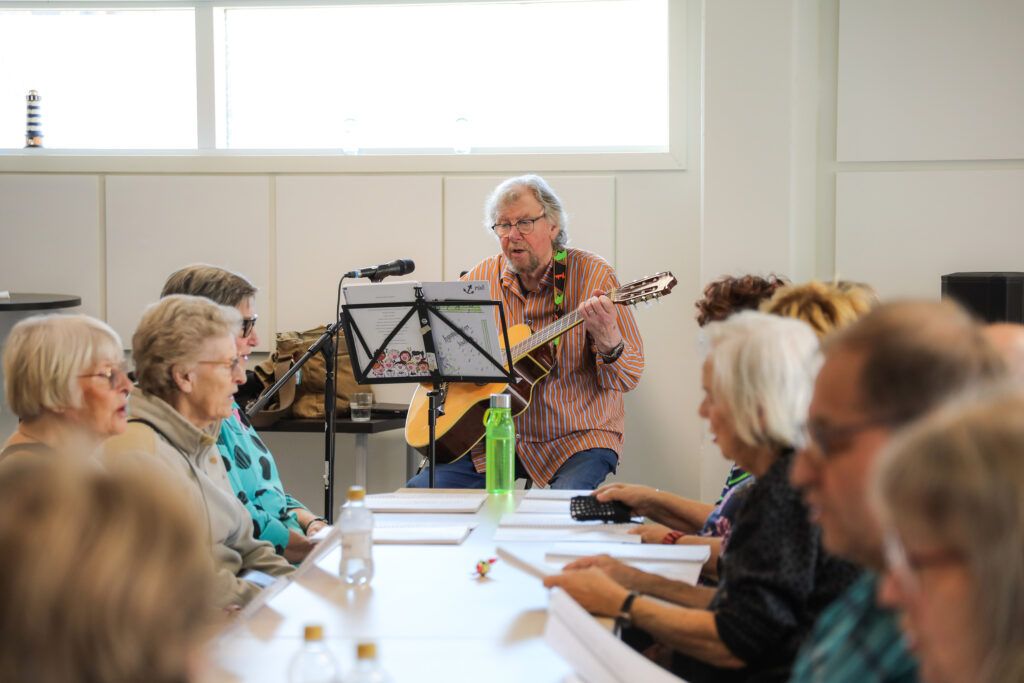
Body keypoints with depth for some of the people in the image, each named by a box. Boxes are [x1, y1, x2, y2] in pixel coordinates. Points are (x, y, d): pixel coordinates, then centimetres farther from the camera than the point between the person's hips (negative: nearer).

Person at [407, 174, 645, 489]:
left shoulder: (592, 276, -7)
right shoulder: (483, 277, 6)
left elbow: (628, 379, -11)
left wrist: (608, 341, -33)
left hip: (578, 437, -4)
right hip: (497, 434, 4)